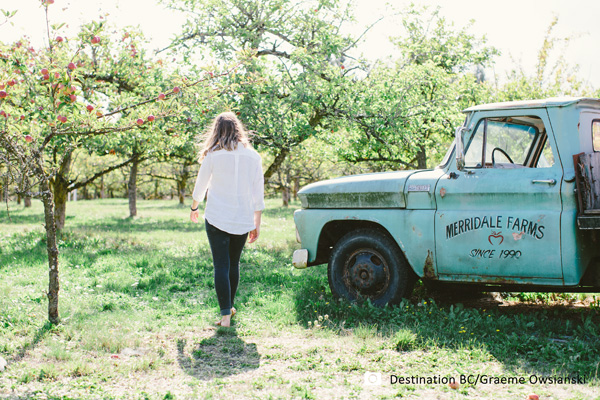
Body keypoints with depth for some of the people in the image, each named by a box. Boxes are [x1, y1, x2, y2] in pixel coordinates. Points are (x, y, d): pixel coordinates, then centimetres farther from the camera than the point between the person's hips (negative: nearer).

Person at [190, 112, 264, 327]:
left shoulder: (213, 155, -5)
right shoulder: (253, 156, 2)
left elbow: (200, 186, 7)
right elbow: (258, 194, 4)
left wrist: (194, 207, 26)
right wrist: (257, 224, 11)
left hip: (217, 218, -3)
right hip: (243, 220, 3)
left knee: (221, 265, -2)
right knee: (234, 263, 17)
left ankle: (225, 314, -8)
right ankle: (230, 306, 32)